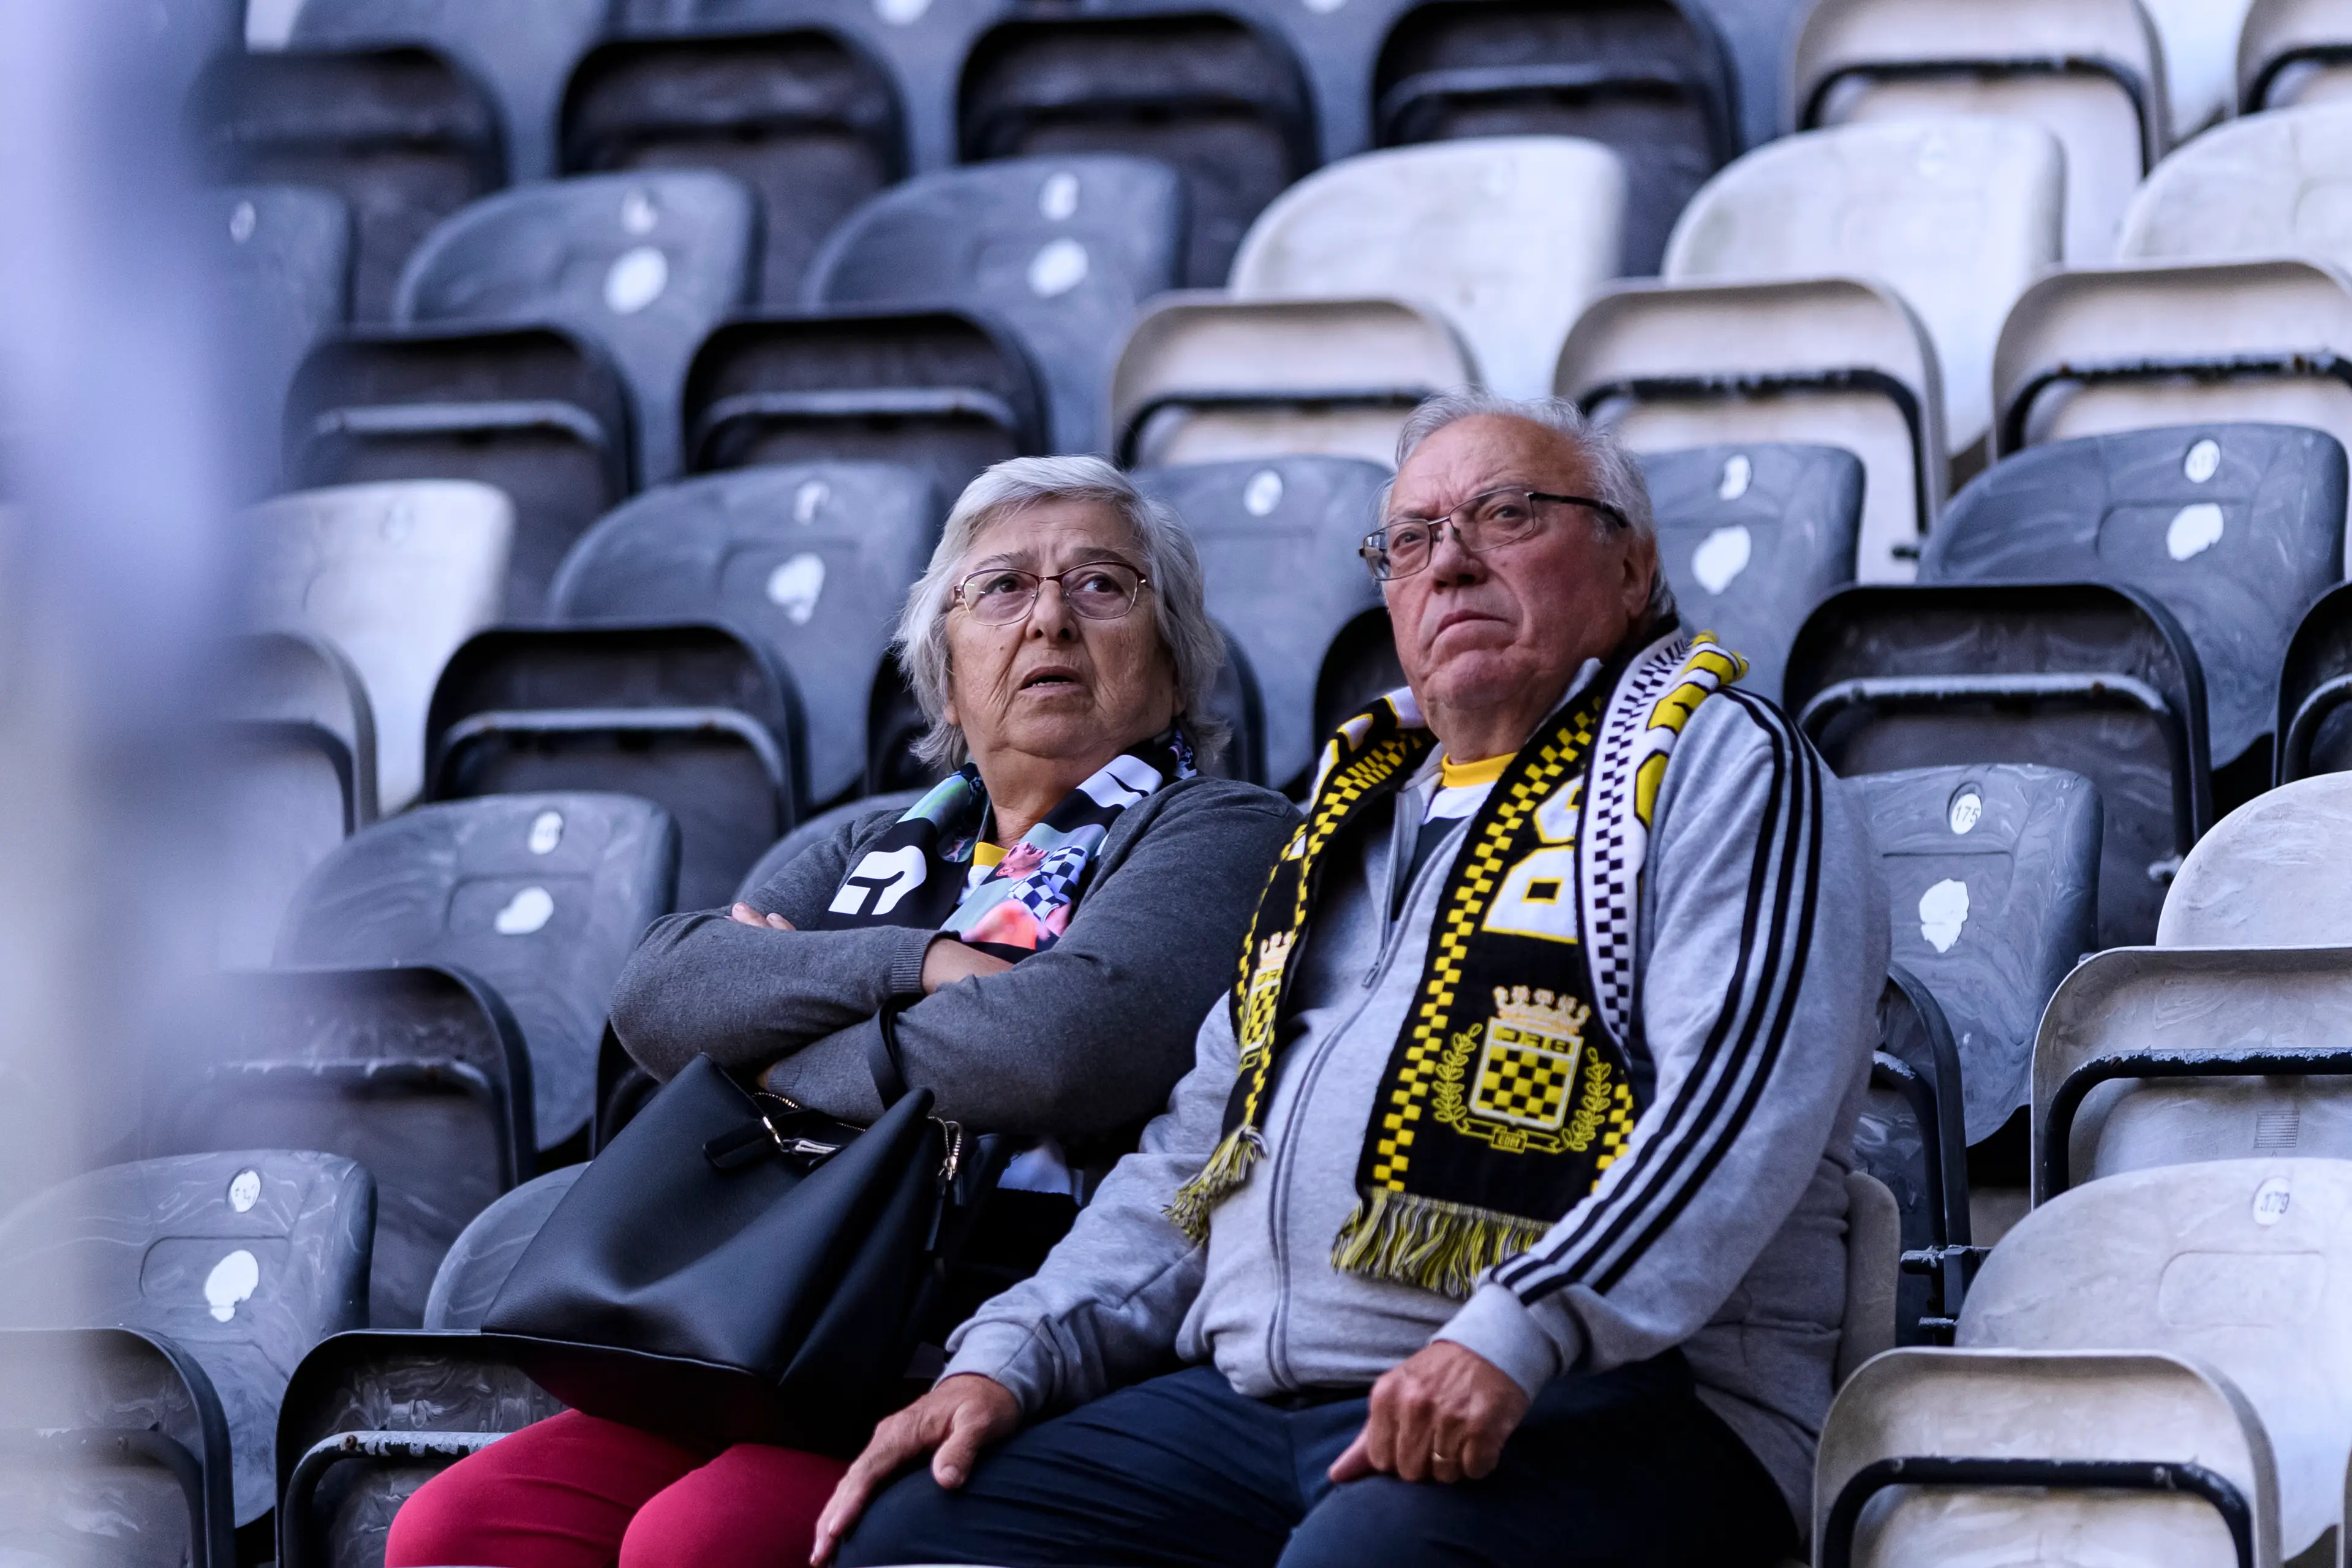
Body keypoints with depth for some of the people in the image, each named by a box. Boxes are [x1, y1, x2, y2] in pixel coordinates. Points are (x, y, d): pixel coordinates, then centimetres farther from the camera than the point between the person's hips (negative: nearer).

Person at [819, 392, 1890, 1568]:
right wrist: (1010, 1360, 11)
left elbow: (1743, 1093, -13)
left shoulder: (1715, 766, 3)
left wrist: (1516, 1337, -27)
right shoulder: (1360, 807, 27)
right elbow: (1199, 1146, 28)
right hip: (1250, 1403, 7)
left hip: (1591, 1403, -7)